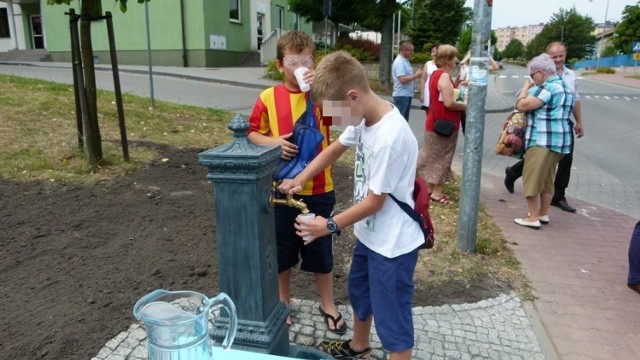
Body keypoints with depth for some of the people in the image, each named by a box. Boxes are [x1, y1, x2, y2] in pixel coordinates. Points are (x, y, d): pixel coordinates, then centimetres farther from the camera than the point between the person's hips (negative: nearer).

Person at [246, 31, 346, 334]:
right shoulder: (268, 98, -3)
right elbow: (252, 132, 4)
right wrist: (273, 142, -15)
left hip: (318, 190, 0)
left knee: (321, 249, 14)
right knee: (282, 250, 16)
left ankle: (328, 304, 36)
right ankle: (283, 302, 39)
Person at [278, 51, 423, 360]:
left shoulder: (390, 138, -31)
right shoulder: (364, 117, -4)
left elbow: (374, 202, -23)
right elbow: (335, 150, 13)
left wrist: (331, 225, -11)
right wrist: (299, 179, 5)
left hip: (393, 244, -9)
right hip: (369, 234, 10)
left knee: (391, 319, 7)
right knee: (359, 293, 29)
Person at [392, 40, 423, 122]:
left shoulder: (405, 61, 15)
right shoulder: (399, 62, -16)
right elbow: (402, 79, -25)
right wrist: (416, 75, -15)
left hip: (407, 94, 10)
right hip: (401, 95, -10)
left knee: (405, 119, 15)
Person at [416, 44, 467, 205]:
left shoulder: (436, 74, 11)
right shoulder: (444, 76, -19)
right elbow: (449, 103, -25)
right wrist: (465, 107, -9)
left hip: (435, 122, 9)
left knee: (434, 157, 16)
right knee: (441, 158, 0)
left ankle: (430, 187, 26)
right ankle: (437, 192, 8)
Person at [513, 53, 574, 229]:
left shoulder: (547, 88, -16)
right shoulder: (564, 86, 18)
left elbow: (521, 105, -20)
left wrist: (525, 88, -2)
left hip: (542, 140, -10)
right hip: (558, 140, 10)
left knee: (532, 178, -3)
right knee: (547, 179, 17)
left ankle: (533, 218, -1)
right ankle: (543, 214, 26)